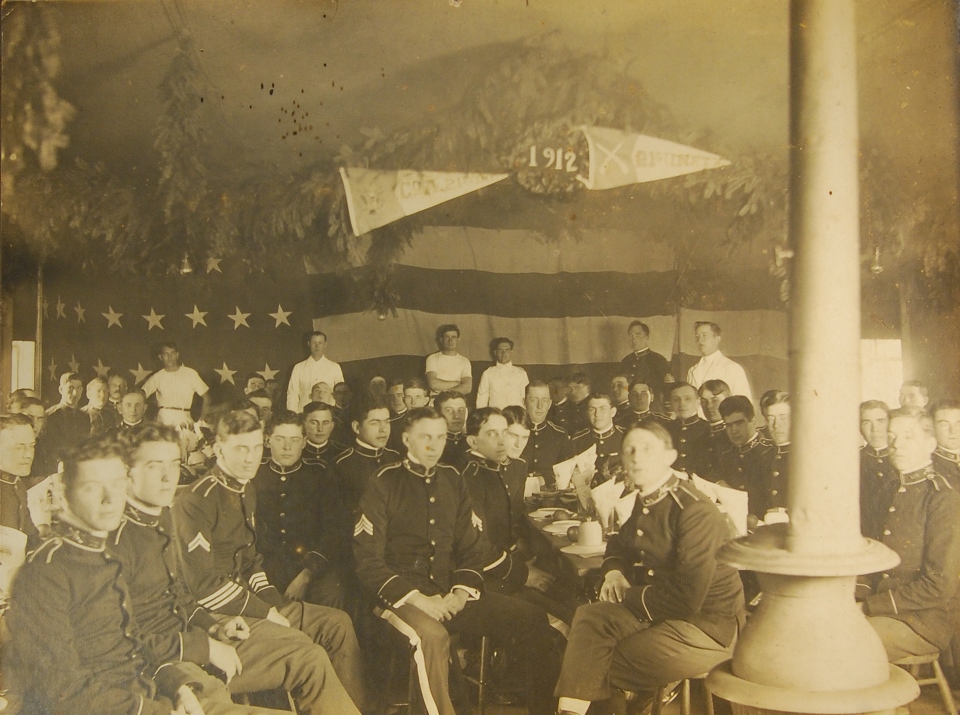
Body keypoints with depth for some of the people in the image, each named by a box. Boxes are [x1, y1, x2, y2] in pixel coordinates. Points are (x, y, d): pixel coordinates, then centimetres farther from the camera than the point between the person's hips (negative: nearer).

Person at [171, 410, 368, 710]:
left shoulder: (247, 493, 14)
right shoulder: (195, 501, -15)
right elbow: (205, 584, -19)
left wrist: (275, 604, 1)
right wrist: (265, 614, -16)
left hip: (250, 601, 9)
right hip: (215, 615, -9)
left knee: (338, 623, 0)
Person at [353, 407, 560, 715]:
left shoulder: (452, 481, 13)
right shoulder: (385, 484, -3)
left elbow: (472, 547, 15)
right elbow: (368, 562, -7)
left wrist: (462, 592, -5)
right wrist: (416, 598, -17)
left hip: (449, 593, 5)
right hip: (401, 595, -5)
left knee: (531, 618, -11)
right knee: (432, 635, -38)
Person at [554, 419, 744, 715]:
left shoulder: (695, 511, -22)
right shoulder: (644, 502, 4)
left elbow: (687, 598, -26)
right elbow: (619, 545, 25)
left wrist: (629, 595, -13)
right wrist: (614, 572, 1)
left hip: (708, 628, -8)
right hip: (658, 610, 8)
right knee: (589, 618, -12)